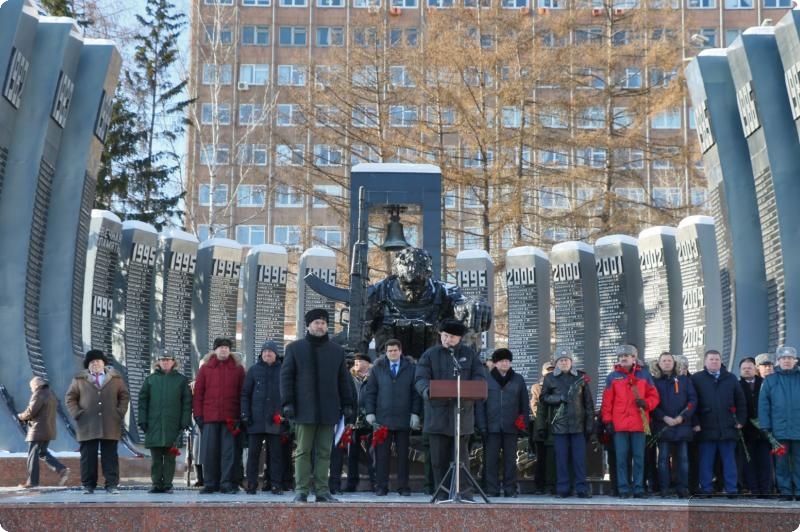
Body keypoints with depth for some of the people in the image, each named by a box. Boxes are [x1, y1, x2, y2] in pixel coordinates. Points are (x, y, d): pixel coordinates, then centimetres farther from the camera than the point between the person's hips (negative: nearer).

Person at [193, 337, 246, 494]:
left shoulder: (238, 368, 9)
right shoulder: (205, 368, 10)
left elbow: (243, 393, 6)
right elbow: (198, 393, 8)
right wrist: (198, 415, 1)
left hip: (230, 417, -1)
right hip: (209, 416, 1)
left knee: (229, 451, -1)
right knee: (209, 451, 2)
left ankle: (227, 484, 4)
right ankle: (210, 484, 10)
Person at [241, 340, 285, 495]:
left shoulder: (282, 370, 7)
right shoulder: (254, 370, 7)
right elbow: (245, 393, 7)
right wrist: (245, 414, -1)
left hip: (275, 420, 0)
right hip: (256, 419, 0)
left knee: (276, 453, 2)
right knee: (253, 452, 3)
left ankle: (276, 484, 6)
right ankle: (251, 484, 9)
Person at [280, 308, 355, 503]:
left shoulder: (337, 351, 15)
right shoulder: (295, 348, 7)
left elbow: (343, 380, 16)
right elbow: (286, 376, 4)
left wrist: (347, 405, 8)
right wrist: (288, 403, -6)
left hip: (328, 411, 2)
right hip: (305, 410, -2)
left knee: (324, 452, 3)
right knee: (303, 451, -1)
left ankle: (322, 491, 7)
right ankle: (301, 491, 2)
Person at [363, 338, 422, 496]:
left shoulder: (410, 368, 6)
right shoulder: (378, 368, 9)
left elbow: (416, 393, 4)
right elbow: (370, 391, 8)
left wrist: (415, 413, -3)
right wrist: (370, 412, 0)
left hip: (404, 419, 0)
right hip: (382, 418, 0)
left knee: (403, 454, 4)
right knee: (382, 454, 0)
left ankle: (403, 486, 10)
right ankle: (381, 486, 6)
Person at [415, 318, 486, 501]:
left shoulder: (469, 354, 11)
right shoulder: (430, 354, 8)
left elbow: (480, 377, 5)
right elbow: (421, 378, -1)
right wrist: (426, 390, -24)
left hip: (462, 412, 1)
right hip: (437, 412, 0)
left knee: (461, 455, 4)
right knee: (439, 457, 2)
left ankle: (462, 490, 8)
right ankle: (441, 492, 8)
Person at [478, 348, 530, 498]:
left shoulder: (518, 380, 9)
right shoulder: (487, 379, 4)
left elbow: (524, 403, 11)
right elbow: (480, 403, 2)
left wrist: (524, 422, 1)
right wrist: (481, 424, -5)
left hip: (511, 427, 1)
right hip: (492, 426, -1)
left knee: (510, 459, 4)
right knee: (491, 459, -1)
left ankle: (510, 489, 10)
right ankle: (492, 490, 5)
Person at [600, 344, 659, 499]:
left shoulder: (644, 375, 9)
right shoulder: (613, 377, 7)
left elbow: (654, 396, 8)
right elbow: (607, 401, 5)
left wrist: (645, 403, -12)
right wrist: (607, 420, -1)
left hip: (639, 423, 1)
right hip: (619, 424, -1)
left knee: (639, 457, 3)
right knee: (621, 457, 0)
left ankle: (638, 489, 9)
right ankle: (623, 489, 4)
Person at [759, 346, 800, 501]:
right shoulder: (770, 380, 6)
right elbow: (763, 405, 3)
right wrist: (765, 426, -4)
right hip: (779, 429, 0)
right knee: (781, 463, 5)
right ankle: (785, 492, 11)